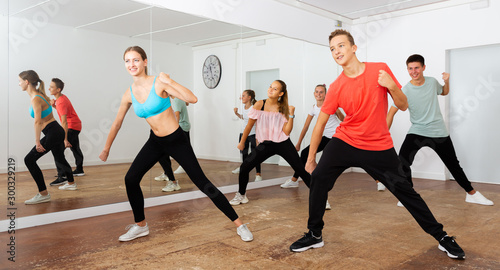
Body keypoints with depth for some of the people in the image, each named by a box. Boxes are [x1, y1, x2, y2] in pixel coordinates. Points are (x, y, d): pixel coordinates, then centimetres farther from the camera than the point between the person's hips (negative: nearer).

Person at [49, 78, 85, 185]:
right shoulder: (62, 97, 5)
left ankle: (61, 176, -18)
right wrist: (54, 106, -1)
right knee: (75, 149, 23)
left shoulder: (61, 102, -23)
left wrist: (65, 139, -30)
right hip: (76, 126, 11)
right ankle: (79, 170, 40)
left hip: (72, 127, -11)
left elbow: (64, 122, -28)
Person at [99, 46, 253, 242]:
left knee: (202, 183, -7)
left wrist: (170, 82, -32)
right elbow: (117, 123, 13)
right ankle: (140, 226, 21)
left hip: (176, 140, -5)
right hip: (155, 141, 6)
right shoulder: (129, 94, -1)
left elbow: (192, 99, -25)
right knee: (131, 179, -1)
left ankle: (239, 224, 4)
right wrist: (106, 149, 21)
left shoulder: (159, 82, -16)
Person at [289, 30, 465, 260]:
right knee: (318, 178, -14)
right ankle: (314, 235, 3)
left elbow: (403, 106, -2)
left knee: (403, 189, 1)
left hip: (379, 147, -1)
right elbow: (320, 123, 0)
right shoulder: (336, 87, -6)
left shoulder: (380, 69, -7)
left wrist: (391, 86, -22)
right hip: (345, 141, 1)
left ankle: (441, 237, 21)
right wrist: (310, 158, 1)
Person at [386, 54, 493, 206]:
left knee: (453, 164, 10)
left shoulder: (432, 82, -1)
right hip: (416, 132, -2)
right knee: (402, 162, -20)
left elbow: (444, 92, 22)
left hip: (439, 132, 2)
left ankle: (472, 194, 28)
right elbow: (391, 112, -11)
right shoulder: (405, 91, -12)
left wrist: (446, 81, 0)